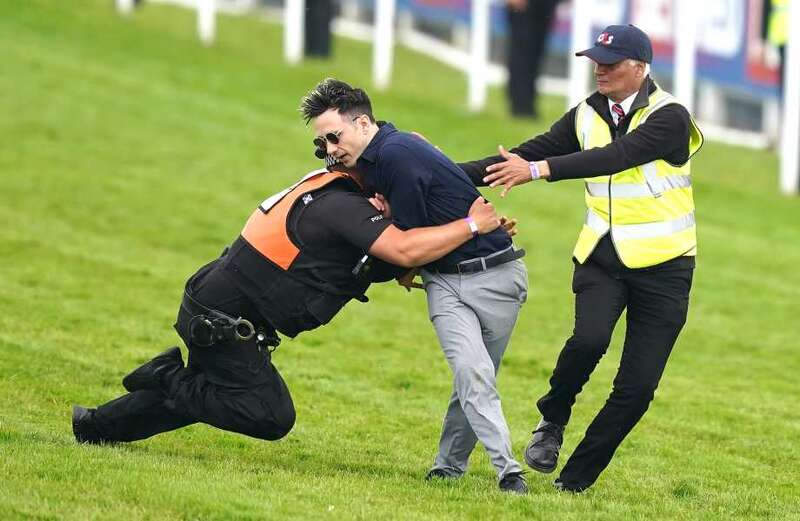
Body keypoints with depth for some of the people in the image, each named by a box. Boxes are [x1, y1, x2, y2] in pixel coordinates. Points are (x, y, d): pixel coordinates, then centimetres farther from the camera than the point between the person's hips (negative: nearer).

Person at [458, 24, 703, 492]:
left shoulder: (669, 117, -14)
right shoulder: (588, 115, 5)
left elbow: (617, 155, -28)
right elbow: (530, 154, 4)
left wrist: (539, 170, -36)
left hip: (663, 265, -3)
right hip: (600, 256, 3)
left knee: (638, 387, -6)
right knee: (589, 340, -26)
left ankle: (575, 480, 6)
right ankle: (552, 421, 1)